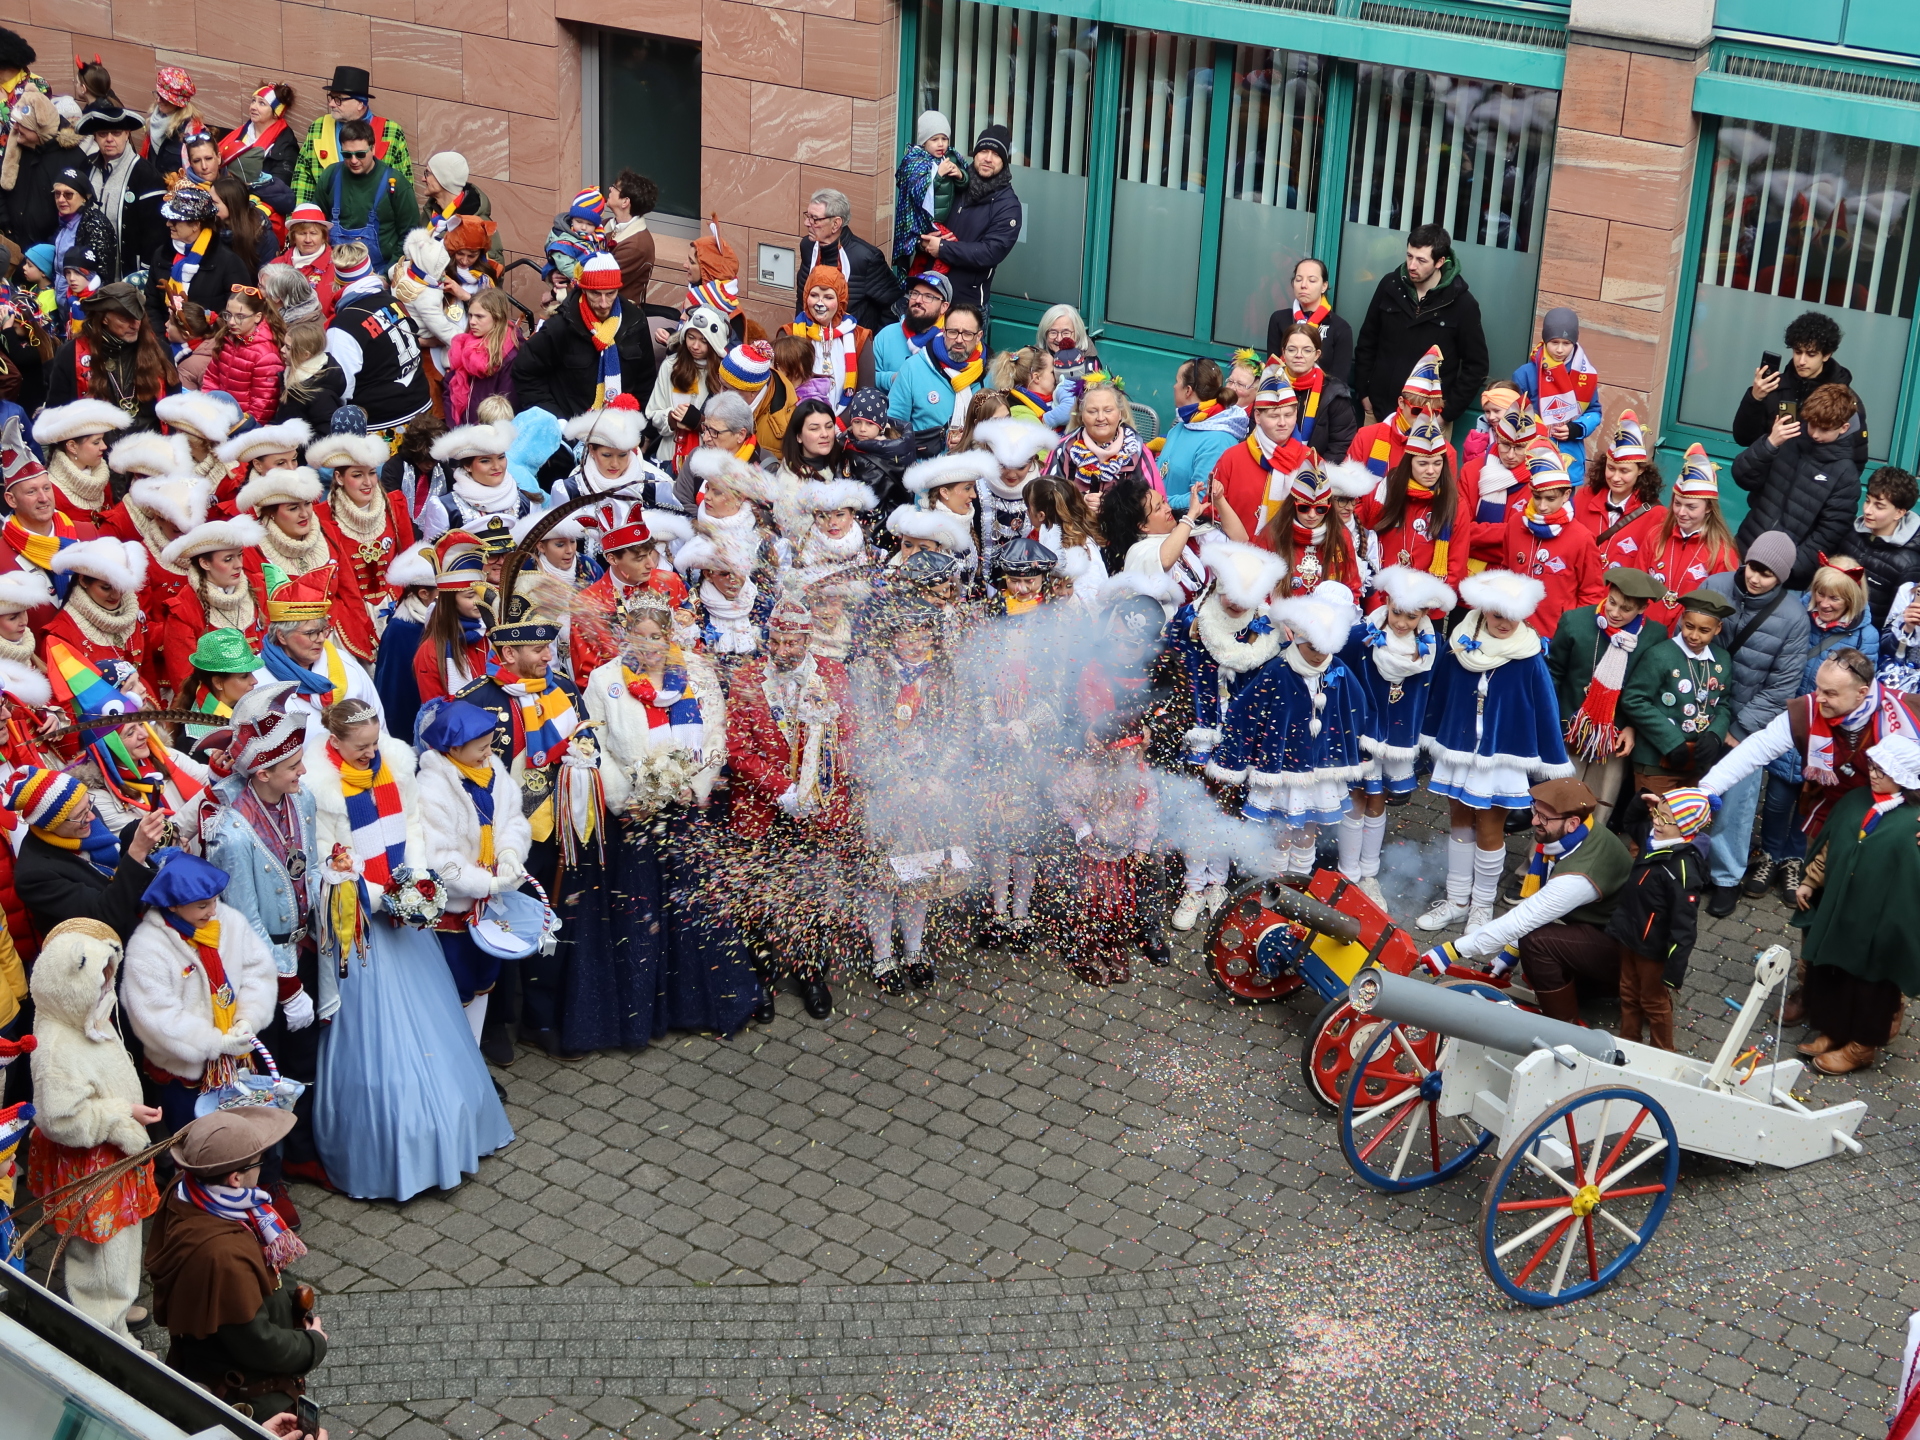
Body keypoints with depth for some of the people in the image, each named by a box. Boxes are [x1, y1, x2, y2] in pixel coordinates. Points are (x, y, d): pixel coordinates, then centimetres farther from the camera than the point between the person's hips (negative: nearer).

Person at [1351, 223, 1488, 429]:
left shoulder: (1462, 303, -7)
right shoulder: (1390, 286, 1)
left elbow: (1476, 365, -2)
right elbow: (1367, 342, 12)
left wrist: (1448, 412, -6)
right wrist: (1364, 393, 7)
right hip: (1380, 411, 3)